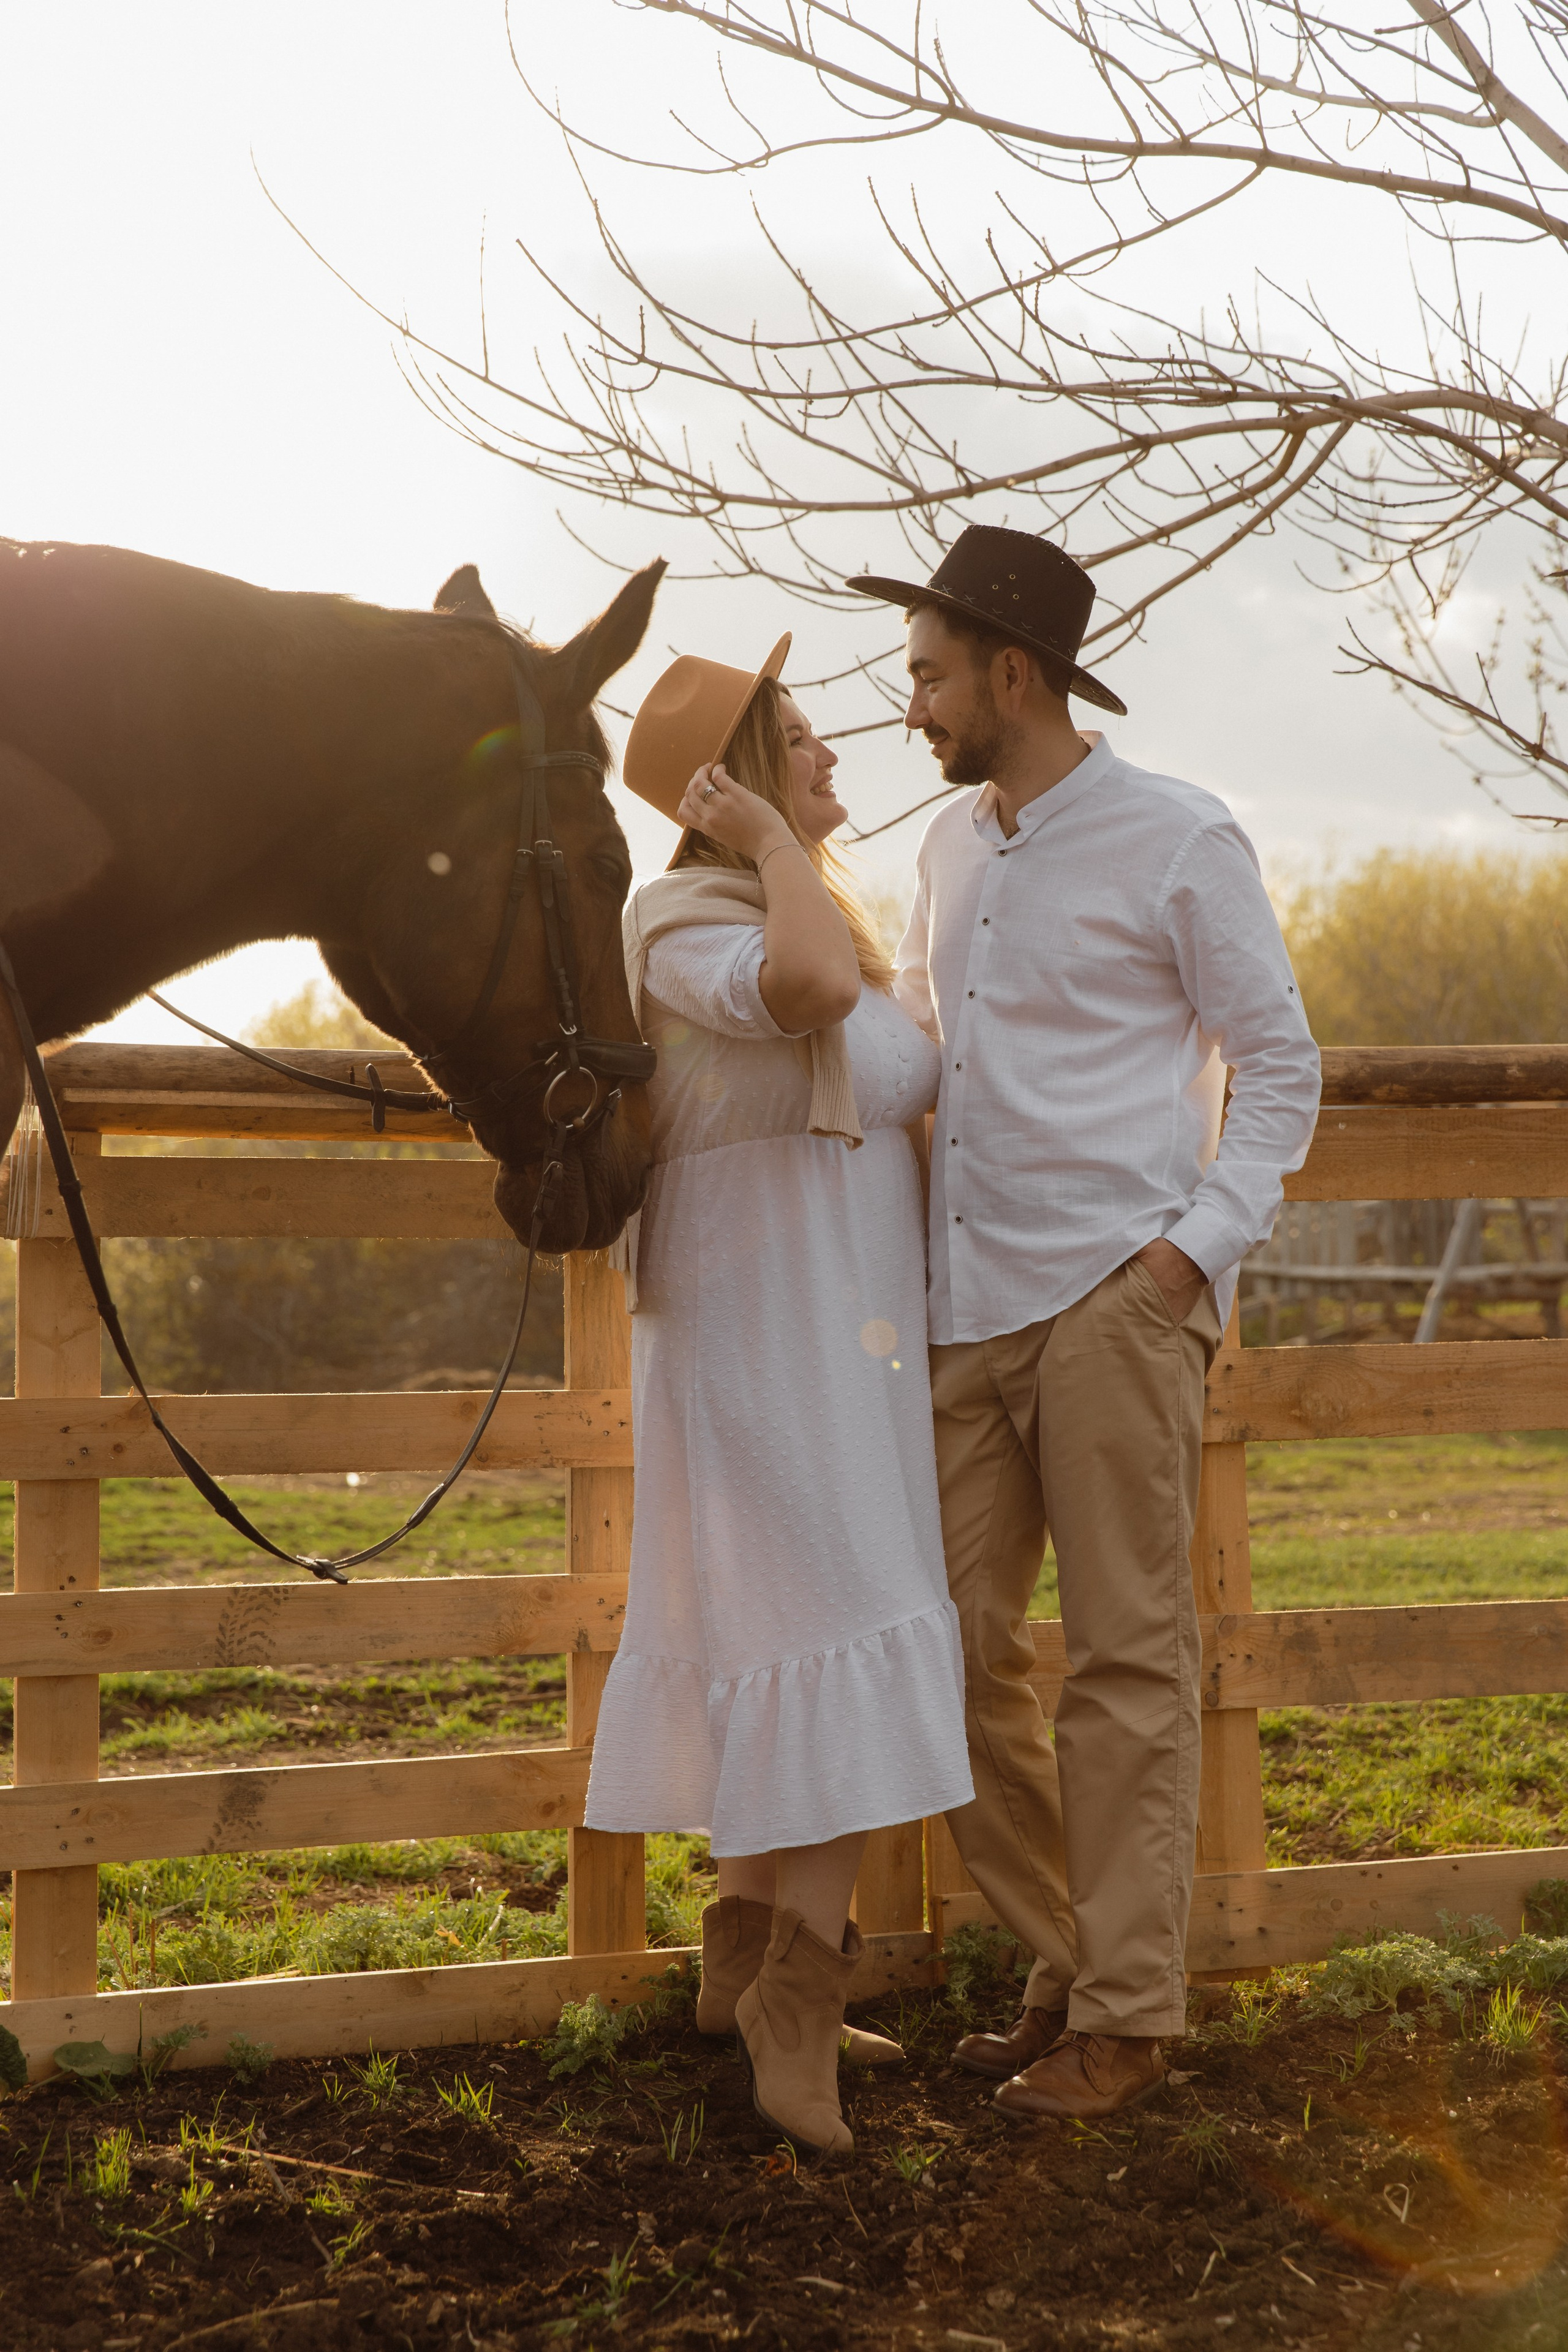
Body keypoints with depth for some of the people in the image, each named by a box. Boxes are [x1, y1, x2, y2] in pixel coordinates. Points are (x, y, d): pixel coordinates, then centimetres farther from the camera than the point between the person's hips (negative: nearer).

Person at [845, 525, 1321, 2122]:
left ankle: (1124, 2019, 7)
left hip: (1115, 1299, -7)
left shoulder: (1178, 841, -4)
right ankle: (1069, 1962, 22)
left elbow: (1278, 1064, -1)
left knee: (1127, 1656, -2)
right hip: (968, 1310, 7)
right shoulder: (951, 845, 16)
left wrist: (1203, 1241, -12)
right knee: (956, 1647, 6)